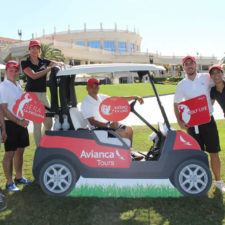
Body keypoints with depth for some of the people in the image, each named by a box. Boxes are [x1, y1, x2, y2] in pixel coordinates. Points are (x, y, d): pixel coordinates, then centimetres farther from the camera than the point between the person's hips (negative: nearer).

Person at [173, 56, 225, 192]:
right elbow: (176, 104, 9)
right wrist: (179, 121, -4)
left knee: (214, 152, 4)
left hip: (208, 121, 0)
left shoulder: (206, 78, 0)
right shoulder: (181, 85, 2)